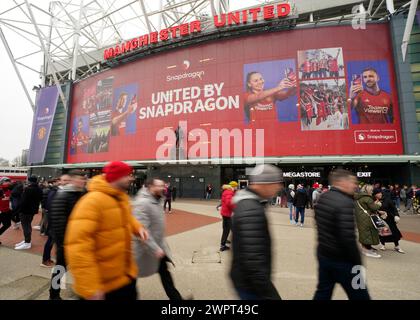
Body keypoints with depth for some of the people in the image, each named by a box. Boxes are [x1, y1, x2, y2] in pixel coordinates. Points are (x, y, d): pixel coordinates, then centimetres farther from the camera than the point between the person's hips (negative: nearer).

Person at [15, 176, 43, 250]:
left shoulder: (28, 189, -19)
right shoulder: (39, 190, 6)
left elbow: (24, 201, -21)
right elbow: (40, 199, 15)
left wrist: (19, 209, -13)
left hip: (26, 210, -8)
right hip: (33, 210, 8)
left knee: (25, 226, -2)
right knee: (28, 225, 19)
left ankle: (27, 243, 1)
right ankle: (27, 240, 28)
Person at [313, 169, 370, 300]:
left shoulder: (322, 198, 2)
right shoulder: (345, 202, -23)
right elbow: (348, 238, -26)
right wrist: (358, 264, -13)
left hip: (323, 254, 8)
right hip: (341, 260, -8)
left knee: (323, 292, 20)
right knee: (360, 296, 13)